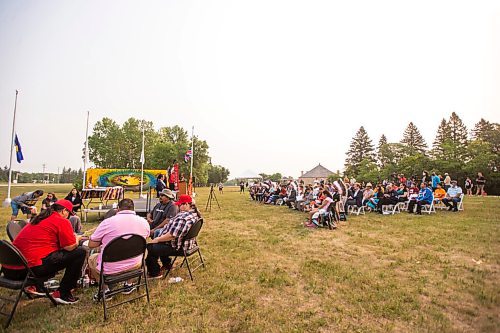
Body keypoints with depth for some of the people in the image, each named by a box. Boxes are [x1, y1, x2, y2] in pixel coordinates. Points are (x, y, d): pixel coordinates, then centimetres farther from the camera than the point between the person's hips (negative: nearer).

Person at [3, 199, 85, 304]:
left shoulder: (39, 218, 20)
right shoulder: (62, 221, -7)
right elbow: (70, 247, -10)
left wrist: (72, 237, 30)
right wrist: (77, 239, 12)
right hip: (32, 267, -10)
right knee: (80, 252, -5)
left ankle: (35, 286, 25)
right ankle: (62, 294, 1)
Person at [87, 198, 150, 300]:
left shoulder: (108, 222, -16)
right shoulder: (144, 222, -6)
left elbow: (91, 244, -6)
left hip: (110, 269, -2)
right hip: (134, 265, 3)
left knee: (91, 259, 28)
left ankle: (105, 290, 22)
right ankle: (128, 284, 35)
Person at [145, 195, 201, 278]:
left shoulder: (183, 217, -29)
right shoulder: (195, 213, 3)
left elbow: (172, 235, -31)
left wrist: (157, 239, -17)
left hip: (177, 247, -10)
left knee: (150, 247, -1)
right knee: (159, 245, 28)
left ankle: (155, 273, 12)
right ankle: (167, 264, 38)